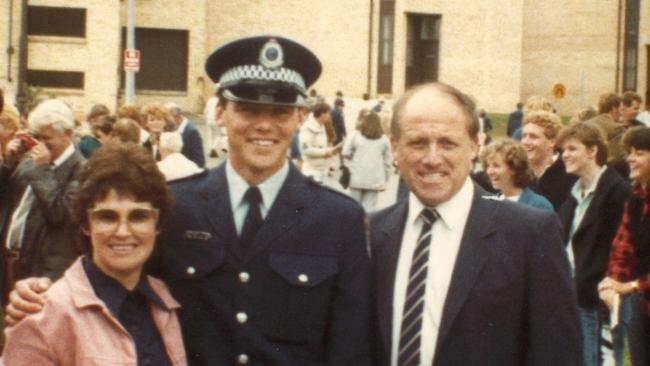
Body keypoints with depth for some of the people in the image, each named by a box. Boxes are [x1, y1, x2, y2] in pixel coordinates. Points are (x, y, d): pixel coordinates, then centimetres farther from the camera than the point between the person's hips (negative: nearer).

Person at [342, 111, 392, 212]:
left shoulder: (356, 135, 0)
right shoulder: (384, 139, 5)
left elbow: (346, 153, 0)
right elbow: (388, 161, 7)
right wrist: (385, 180, 15)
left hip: (357, 177, -1)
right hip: (375, 179, 1)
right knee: (368, 208, 1)